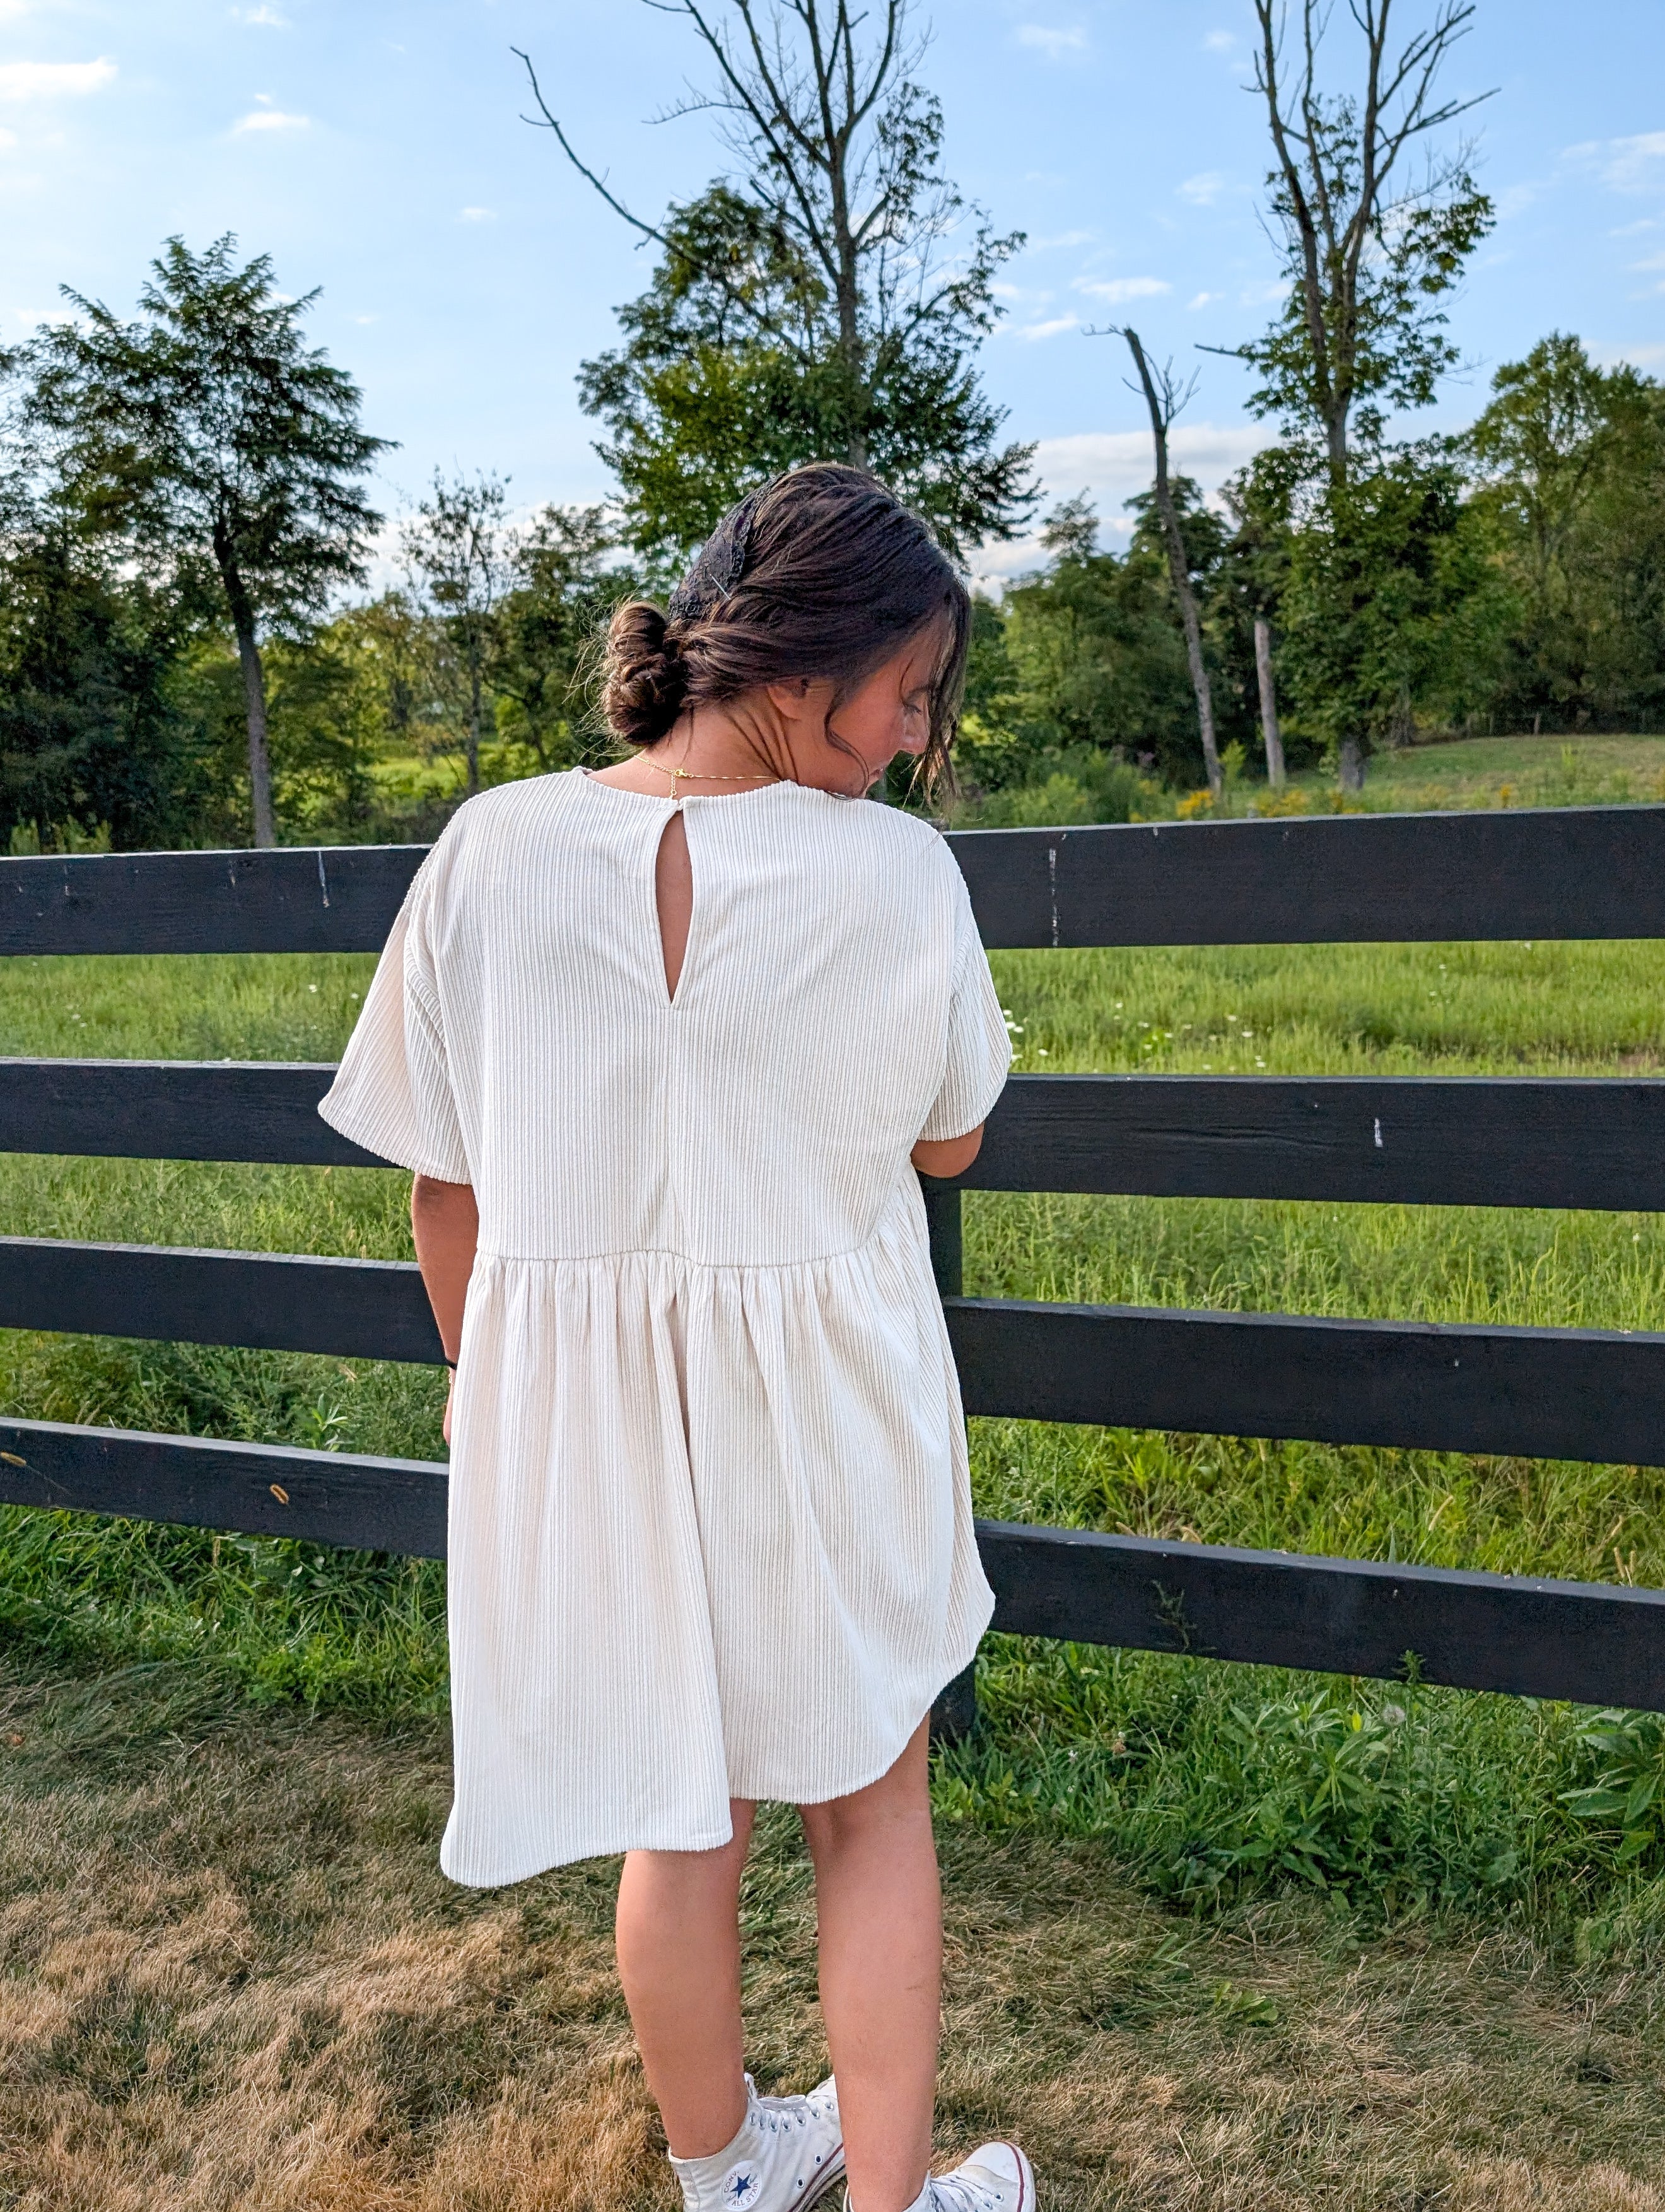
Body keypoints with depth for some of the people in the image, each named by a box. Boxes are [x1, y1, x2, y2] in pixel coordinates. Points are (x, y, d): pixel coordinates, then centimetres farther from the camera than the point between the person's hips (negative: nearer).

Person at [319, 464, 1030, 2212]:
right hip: (826, 1410, -2)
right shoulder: (899, 877, -17)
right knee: (872, 1811, 22)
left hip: (578, 1411, 3)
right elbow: (947, 1145, -1)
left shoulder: (491, 853, -11)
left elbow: (444, 1179, -3)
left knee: (676, 1821, 23)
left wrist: (484, 1378, 13)